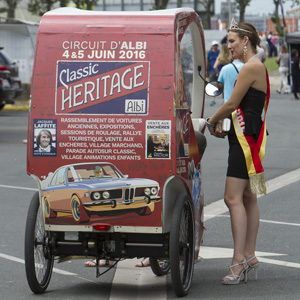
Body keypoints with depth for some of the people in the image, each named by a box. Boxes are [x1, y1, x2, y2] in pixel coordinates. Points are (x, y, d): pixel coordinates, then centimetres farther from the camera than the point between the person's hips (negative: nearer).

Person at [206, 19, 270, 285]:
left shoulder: (251, 67, -14)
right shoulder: (256, 67, 18)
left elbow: (232, 103, -13)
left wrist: (212, 121, 3)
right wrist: (220, 123, 9)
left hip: (246, 138, -11)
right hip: (246, 137, 11)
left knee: (234, 198, -14)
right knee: (248, 198, 12)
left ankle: (239, 260, -16)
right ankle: (249, 256, 16)